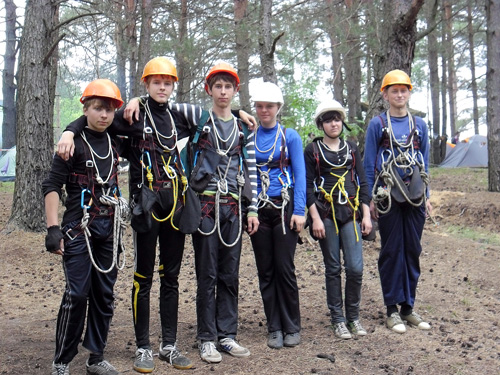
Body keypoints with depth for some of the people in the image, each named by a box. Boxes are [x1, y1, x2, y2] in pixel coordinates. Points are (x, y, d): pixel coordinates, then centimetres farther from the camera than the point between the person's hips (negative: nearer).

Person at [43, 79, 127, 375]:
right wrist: (53, 228, -16)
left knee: (104, 294, 8)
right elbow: (52, 186, -8)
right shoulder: (73, 143, -5)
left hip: (109, 229, 6)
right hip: (79, 228, -5)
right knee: (77, 294, -7)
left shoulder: (114, 143, 11)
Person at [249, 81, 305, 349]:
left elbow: (300, 175, -2)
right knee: (265, 271, 6)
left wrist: (299, 211, -10)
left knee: (285, 268, -1)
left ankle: (291, 328, 13)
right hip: (258, 209, 2)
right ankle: (274, 328, 17)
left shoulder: (290, 136, 2)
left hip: (284, 207, -2)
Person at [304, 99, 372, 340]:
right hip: (326, 214, -2)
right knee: (333, 268, 4)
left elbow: (362, 183, 12)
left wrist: (366, 215, 4)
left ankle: (353, 317, 15)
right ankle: (338, 320, 15)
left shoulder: (351, 148, 12)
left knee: (355, 268, -3)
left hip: (351, 213, 2)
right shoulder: (312, 150, 3)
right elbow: (308, 187, -1)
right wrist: (315, 218, -10)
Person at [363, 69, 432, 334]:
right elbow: (369, 164, 0)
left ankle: (408, 307, 18)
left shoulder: (419, 125, 11)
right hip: (388, 198, -4)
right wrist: (371, 198, -5)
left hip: (414, 198, 4)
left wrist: (426, 197, 11)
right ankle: (392, 309, 10)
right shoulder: (377, 124, 1)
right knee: (392, 252, 1)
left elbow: (424, 163, 15)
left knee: (413, 251, 7)